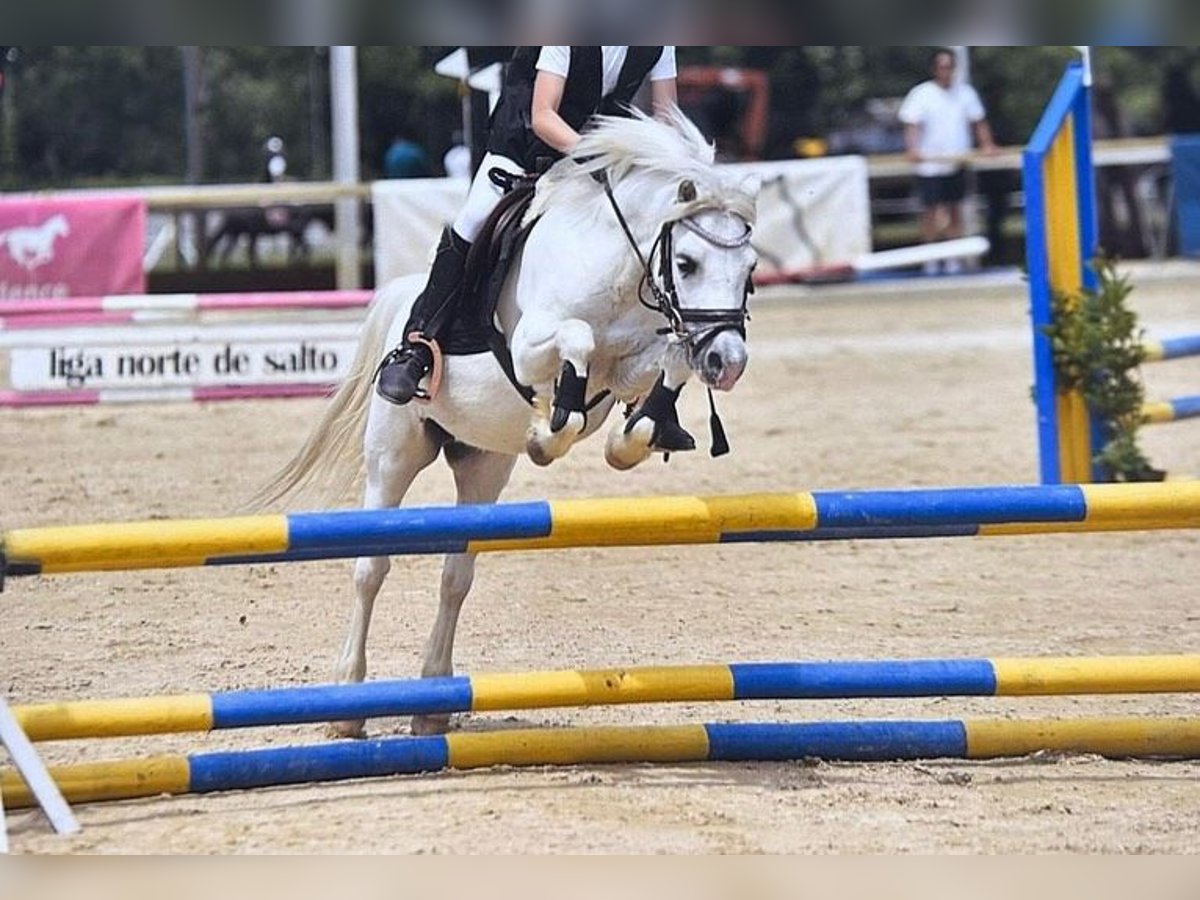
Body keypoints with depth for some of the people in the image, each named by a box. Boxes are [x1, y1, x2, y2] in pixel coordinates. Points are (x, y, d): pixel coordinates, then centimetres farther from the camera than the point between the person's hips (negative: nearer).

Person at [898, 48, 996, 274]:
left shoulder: (965, 92, 6)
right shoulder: (921, 94, -7)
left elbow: (978, 121, 15)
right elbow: (912, 124, -14)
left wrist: (986, 144, 2)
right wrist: (912, 148, -30)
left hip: (958, 163, 4)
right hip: (930, 165, -4)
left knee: (955, 211, 8)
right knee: (931, 212, -4)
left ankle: (953, 260, 16)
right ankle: (930, 261, 6)